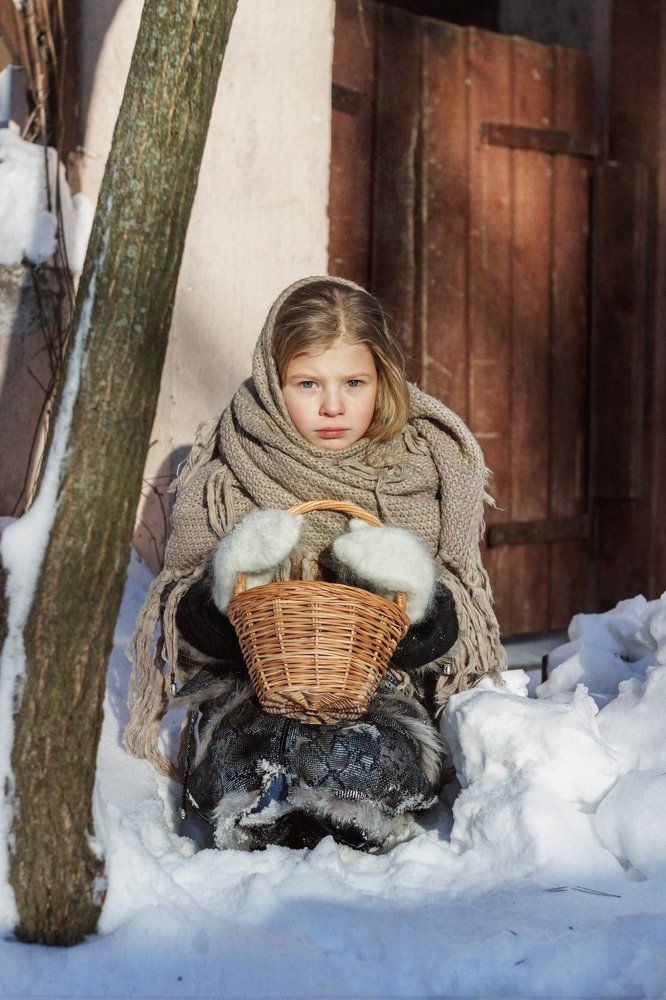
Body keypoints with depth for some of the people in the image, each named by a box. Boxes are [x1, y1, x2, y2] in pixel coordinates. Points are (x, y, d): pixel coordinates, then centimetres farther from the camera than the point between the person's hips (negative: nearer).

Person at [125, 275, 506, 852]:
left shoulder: (432, 464, 6)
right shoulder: (226, 469, 5)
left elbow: (450, 634, 7)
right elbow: (184, 631, 6)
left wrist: (417, 595, -18)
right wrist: (226, 584, -18)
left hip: (382, 688, 0)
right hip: (246, 684, 0)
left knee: (386, 756, -36)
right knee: (243, 755, -36)